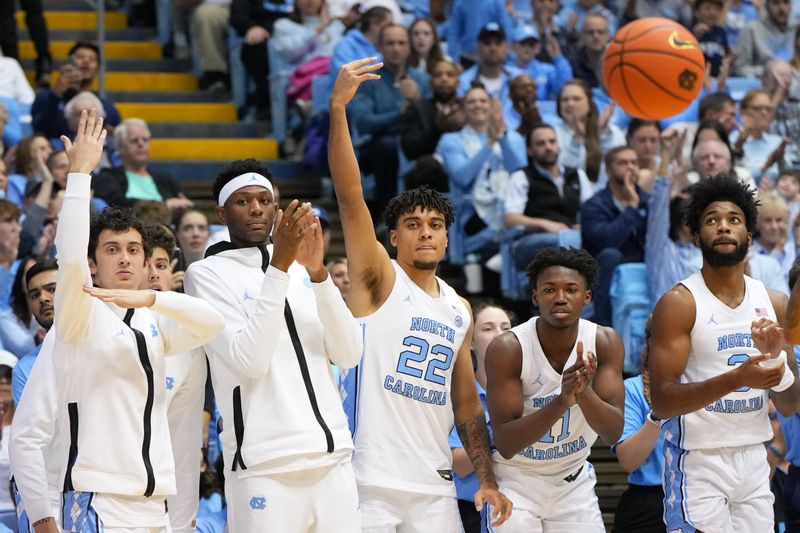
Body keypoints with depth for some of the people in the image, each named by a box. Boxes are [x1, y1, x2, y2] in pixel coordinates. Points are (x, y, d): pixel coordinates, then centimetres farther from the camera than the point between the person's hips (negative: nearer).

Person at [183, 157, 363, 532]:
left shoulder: (300, 267, 15)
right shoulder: (206, 273, 1)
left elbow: (348, 355, 4)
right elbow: (249, 360, -13)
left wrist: (318, 273, -8)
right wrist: (279, 266, -16)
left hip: (333, 458, 5)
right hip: (266, 467, -5)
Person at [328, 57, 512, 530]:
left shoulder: (460, 310, 17)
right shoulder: (379, 279, 1)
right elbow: (350, 197, -13)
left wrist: (488, 480, 11)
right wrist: (338, 109, -25)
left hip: (435, 489, 5)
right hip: (370, 485, -5)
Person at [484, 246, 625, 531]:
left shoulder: (604, 342, -12)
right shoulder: (508, 348, -22)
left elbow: (613, 433, -18)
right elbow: (505, 444, -26)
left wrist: (584, 393, -38)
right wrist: (562, 402, -40)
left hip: (574, 481, 3)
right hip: (516, 479, -3)